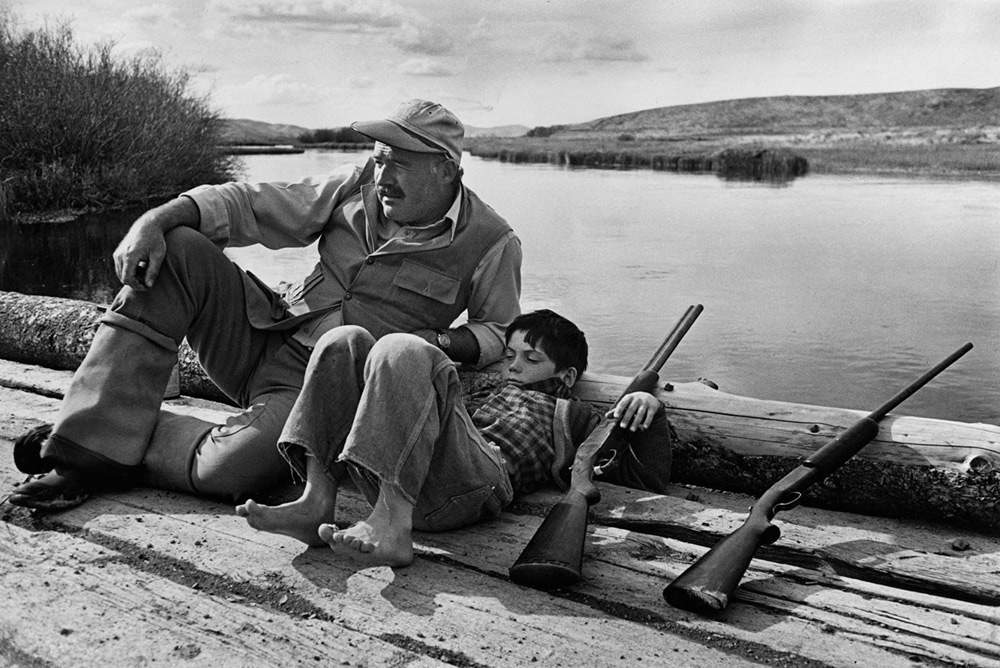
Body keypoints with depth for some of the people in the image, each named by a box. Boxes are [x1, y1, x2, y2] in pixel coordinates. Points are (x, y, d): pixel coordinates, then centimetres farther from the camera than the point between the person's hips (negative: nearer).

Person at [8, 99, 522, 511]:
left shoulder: (490, 243, -6)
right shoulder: (358, 187, 3)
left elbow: (501, 333, 4)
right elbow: (245, 202, 0)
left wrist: (446, 342, -18)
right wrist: (156, 221, -15)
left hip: (323, 390, -5)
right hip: (262, 337, 5)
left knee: (227, 471, -33)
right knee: (177, 251, -17)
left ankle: (116, 449, 0)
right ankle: (83, 448, -16)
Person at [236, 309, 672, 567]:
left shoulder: (572, 417, 30)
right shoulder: (486, 397, 45)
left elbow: (650, 477, 19)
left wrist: (649, 409, 5)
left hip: (475, 480, -6)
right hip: (393, 477, 6)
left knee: (402, 350, -24)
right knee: (344, 342, -1)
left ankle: (392, 527, -39)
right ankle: (317, 503, -18)